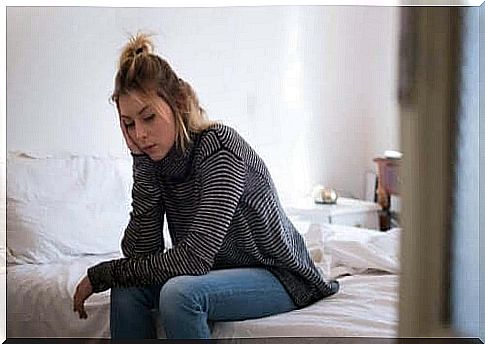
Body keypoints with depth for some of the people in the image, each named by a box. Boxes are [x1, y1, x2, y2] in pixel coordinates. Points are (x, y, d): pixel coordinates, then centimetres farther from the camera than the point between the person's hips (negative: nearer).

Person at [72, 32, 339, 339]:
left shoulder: (218, 146, -26)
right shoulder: (151, 158, -4)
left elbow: (193, 259, -30)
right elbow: (140, 253, -10)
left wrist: (100, 274, -21)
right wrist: (146, 168, -18)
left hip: (281, 277, -7)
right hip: (218, 269, 7)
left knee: (179, 292, -31)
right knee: (127, 288, -13)